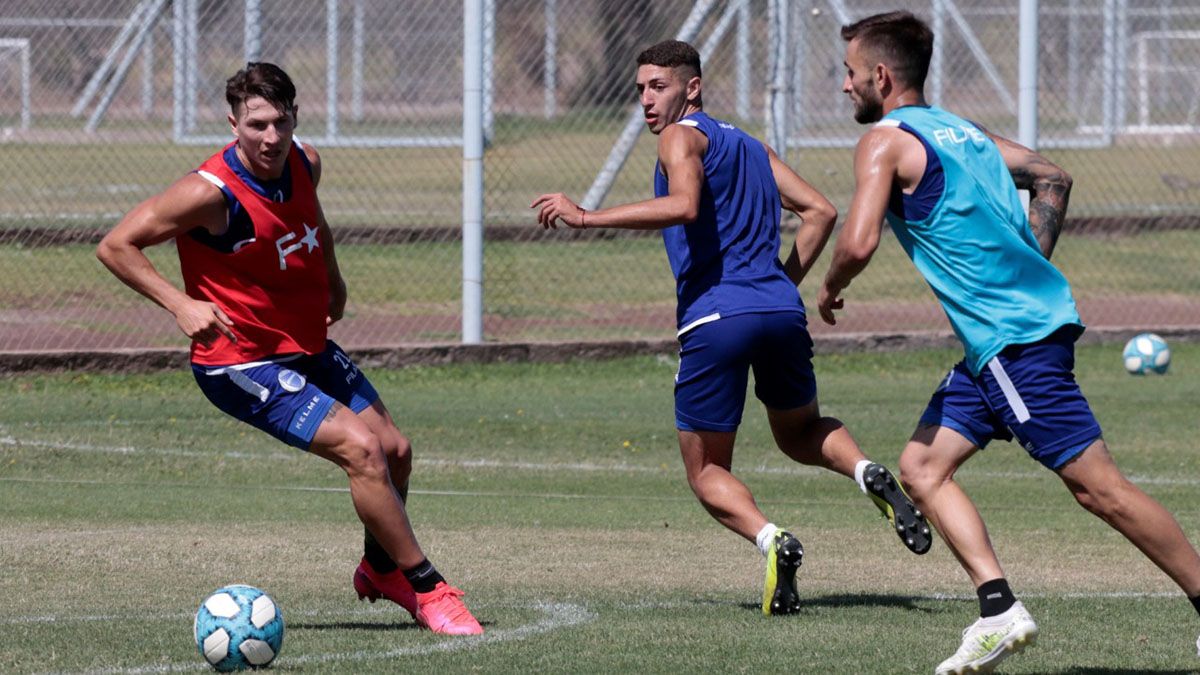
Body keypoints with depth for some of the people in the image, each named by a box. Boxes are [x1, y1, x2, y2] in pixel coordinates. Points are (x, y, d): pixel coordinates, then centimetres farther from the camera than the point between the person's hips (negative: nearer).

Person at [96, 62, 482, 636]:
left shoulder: (306, 164, -3)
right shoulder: (212, 193, -25)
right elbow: (115, 247, -19)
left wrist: (332, 277, 23)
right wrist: (180, 304, -27)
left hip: (308, 347, 8)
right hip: (243, 365, -8)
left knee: (395, 451, 11)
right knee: (361, 448, -20)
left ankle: (381, 569, 38)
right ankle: (427, 590, -9)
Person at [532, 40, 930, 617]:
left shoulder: (682, 137, 1)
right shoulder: (750, 145, 24)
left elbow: (683, 206, -19)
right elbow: (820, 211, 21)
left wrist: (585, 217, -18)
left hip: (715, 316, -6)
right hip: (782, 311, 6)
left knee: (706, 472, 7)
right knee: (801, 433, 29)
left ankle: (770, 538, -22)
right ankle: (869, 474, -3)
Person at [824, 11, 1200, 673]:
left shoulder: (885, 141, -9)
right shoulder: (962, 129, 18)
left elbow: (857, 244, -20)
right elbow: (1052, 178, 25)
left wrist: (829, 290, 0)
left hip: (1015, 338, -10)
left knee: (1099, 487, -7)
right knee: (923, 466, 8)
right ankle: (999, 611, -1)